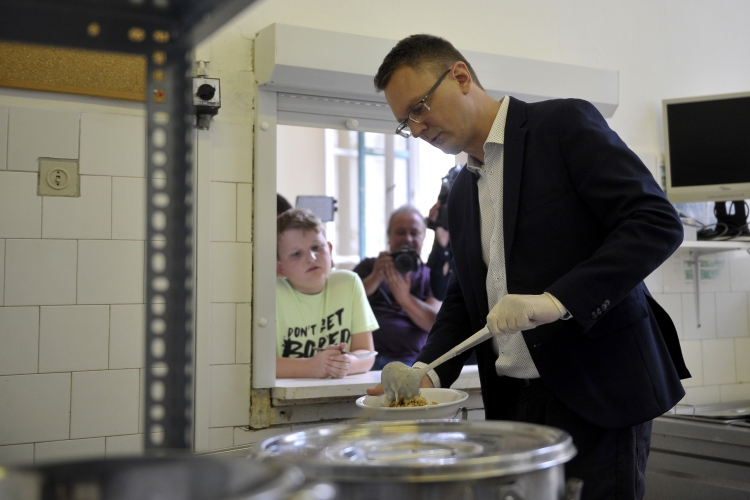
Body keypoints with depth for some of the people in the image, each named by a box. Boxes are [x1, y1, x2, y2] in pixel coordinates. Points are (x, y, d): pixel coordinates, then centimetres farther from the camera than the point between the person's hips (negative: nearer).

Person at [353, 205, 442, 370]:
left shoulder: (431, 276, 18)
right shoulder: (369, 267, 20)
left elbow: (435, 324, 1)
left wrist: (405, 299, -18)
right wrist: (375, 278, -14)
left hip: (410, 361, 0)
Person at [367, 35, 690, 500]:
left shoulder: (565, 123, -6)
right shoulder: (462, 192, 15)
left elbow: (658, 222, -14)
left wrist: (556, 300, -24)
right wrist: (428, 371, 1)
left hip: (595, 392, -6)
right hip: (513, 404, 6)